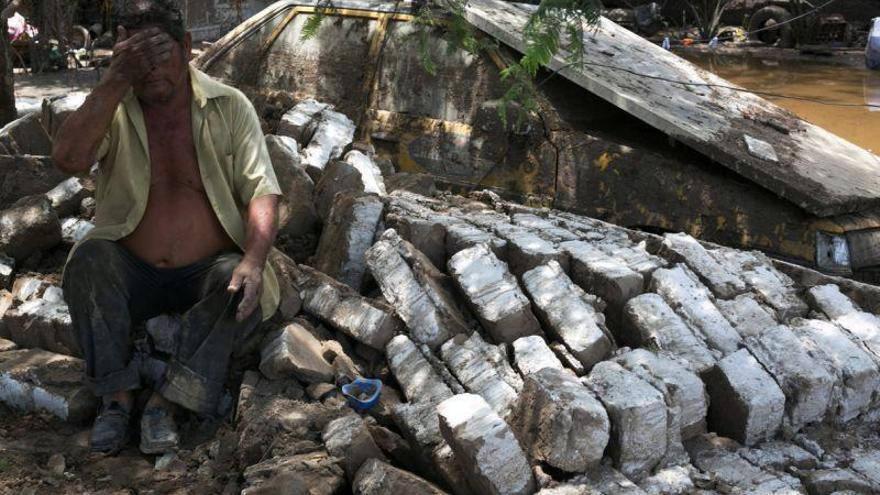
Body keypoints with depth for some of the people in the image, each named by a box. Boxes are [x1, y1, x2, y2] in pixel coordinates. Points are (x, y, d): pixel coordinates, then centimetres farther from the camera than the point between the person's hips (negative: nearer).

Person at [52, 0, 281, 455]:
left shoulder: (229, 106, -3)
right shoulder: (110, 106, -1)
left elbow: (261, 191, -10)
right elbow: (67, 158, -21)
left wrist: (254, 260, -28)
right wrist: (117, 79, -24)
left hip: (207, 271, 0)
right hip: (131, 272, 1)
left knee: (245, 286, -32)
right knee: (88, 258, -30)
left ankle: (166, 400, -27)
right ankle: (116, 395, -23)